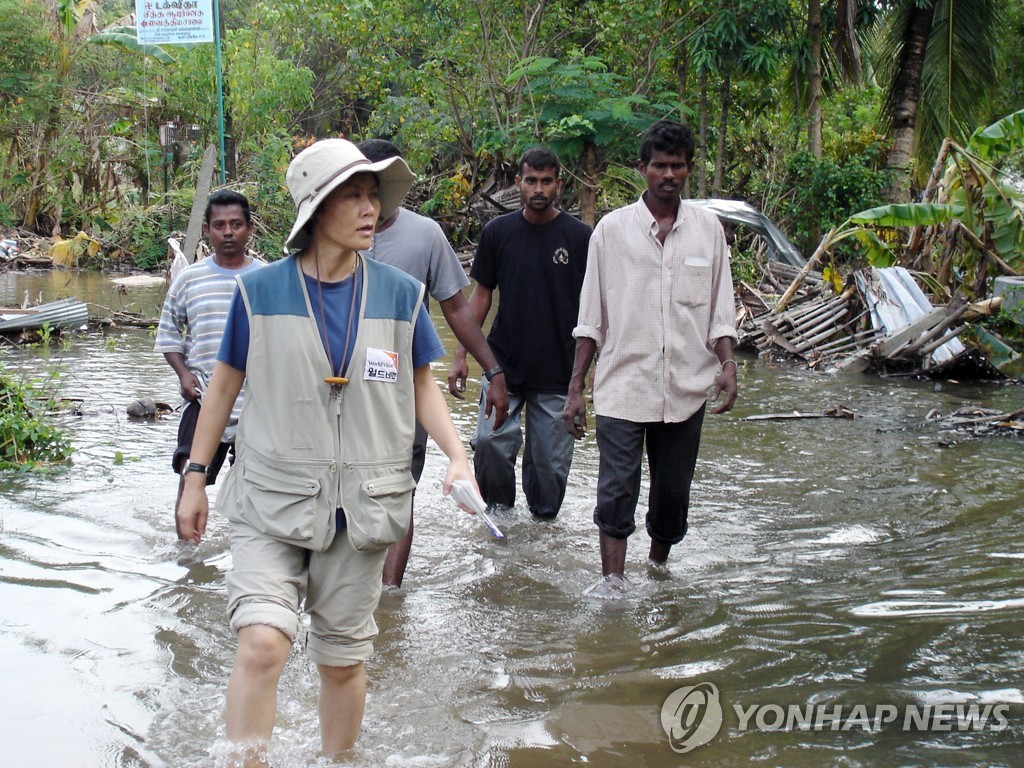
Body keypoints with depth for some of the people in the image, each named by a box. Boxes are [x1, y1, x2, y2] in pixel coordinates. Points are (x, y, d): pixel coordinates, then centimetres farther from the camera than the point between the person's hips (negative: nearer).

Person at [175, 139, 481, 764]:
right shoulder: (261, 290, -4)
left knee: (343, 660, 11)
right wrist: (196, 478, 8)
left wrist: (458, 457, -5)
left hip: (360, 503, 2)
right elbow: (226, 383, 6)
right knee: (262, 642, -20)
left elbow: (422, 385, 10)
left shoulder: (399, 293, 0)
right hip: (272, 500, -2)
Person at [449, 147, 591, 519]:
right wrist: (462, 355, 5)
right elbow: (481, 295, 10)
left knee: (550, 458, 2)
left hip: (559, 372, -1)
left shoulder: (579, 236, -1)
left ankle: (544, 521, 23)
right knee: (490, 440, -12)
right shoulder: (498, 232, 4)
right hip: (503, 363, 1)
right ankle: (499, 508, 12)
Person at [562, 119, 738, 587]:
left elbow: (720, 313, 10)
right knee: (616, 494, -8)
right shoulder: (612, 229, 1)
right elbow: (590, 320, 3)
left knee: (673, 495, 12)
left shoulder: (708, 229, 6)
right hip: (622, 386, -2)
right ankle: (613, 588, -5)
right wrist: (575, 387, -1)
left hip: (685, 390, 2)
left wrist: (727, 363, -7)